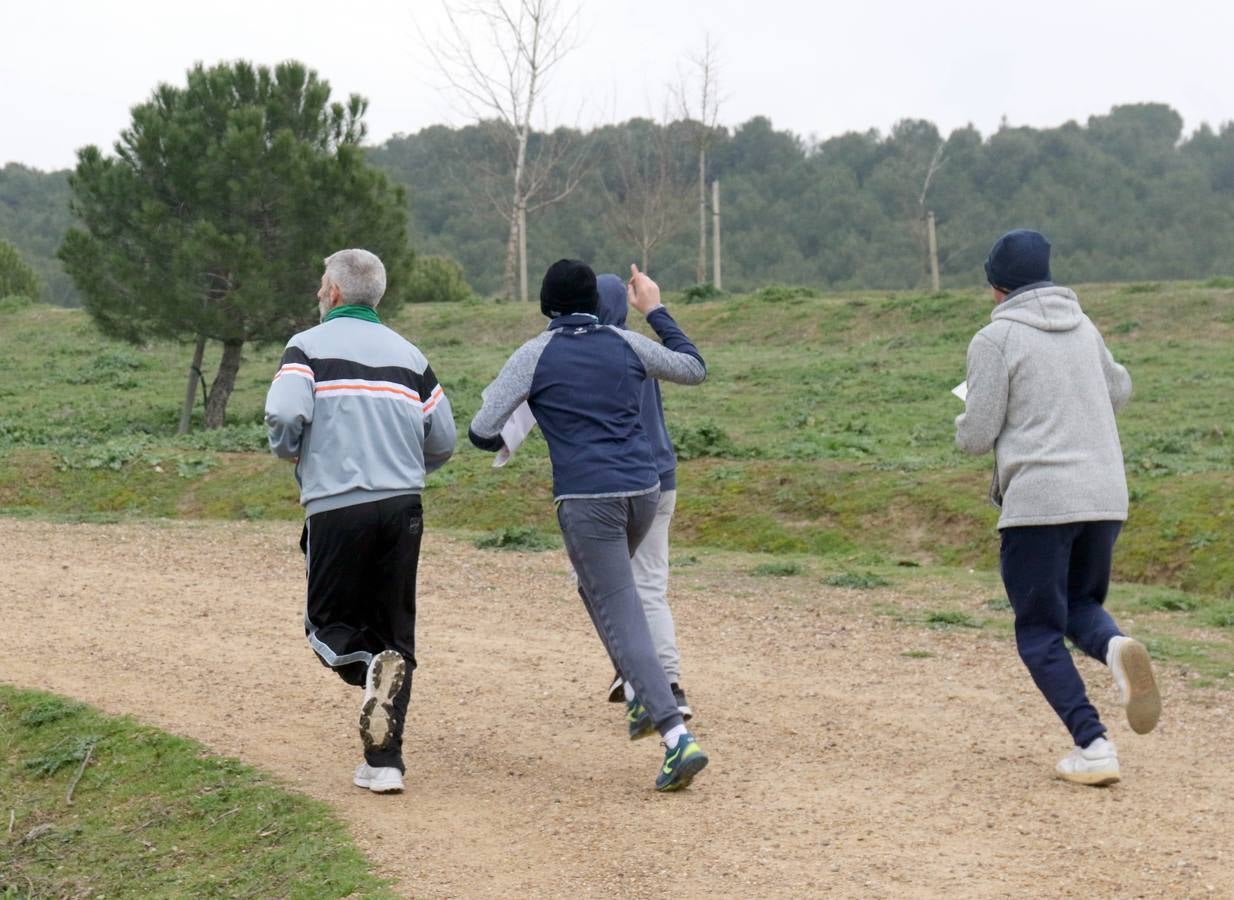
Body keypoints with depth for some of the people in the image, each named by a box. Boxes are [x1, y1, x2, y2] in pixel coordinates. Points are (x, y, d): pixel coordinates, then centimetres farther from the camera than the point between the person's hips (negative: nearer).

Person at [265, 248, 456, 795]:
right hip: (403, 508, 4)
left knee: (330, 621, 12)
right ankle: (384, 762, 5)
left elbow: (285, 415, -15)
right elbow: (442, 442, 11)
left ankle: (372, 666, -22)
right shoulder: (408, 355, 13)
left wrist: (290, 452, 7)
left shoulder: (310, 346, 0)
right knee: (393, 632, 10)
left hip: (336, 508, -3)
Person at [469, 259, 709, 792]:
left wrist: (500, 445, 22)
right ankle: (642, 691, 21)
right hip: (643, 490, 5)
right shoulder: (627, 345, 9)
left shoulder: (536, 355, -2)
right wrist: (655, 311, 35)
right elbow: (695, 369, 26)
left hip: (587, 499, -5)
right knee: (599, 587, 31)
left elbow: (481, 432, -3)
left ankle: (677, 738, -16)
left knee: (622, 618, -6)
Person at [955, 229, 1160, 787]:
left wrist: (966, 422, 15)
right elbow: (1119, 391, 28)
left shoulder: (995, 339, -5)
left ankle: (1092, 746, -9)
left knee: (1039, 633, 5)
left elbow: (976, 437, -7)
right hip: (1106, 496, 6)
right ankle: (1115, 647, -12)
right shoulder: (1082, 327, 13)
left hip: (1038, 500, -5)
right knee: (1081, 604, 23)